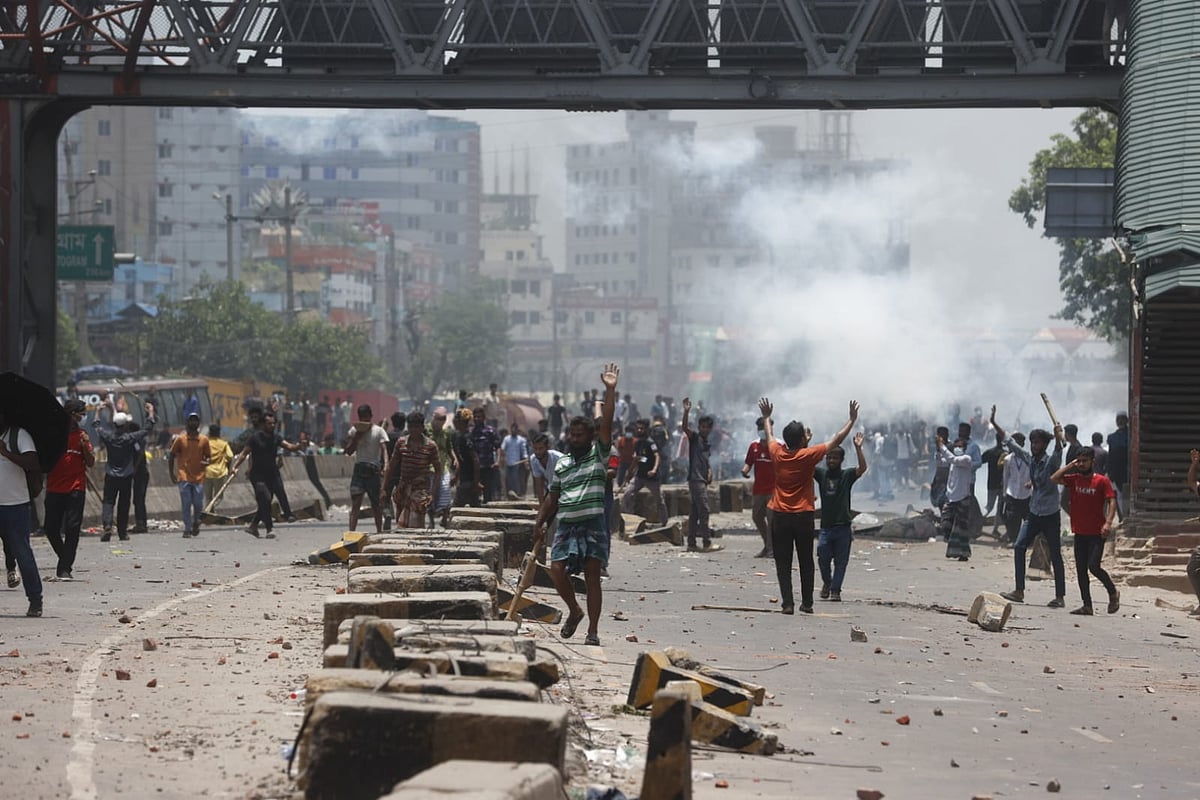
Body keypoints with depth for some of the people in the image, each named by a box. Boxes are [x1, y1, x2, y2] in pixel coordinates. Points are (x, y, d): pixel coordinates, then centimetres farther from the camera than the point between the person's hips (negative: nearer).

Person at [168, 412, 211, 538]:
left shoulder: (204, 440, 8)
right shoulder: (180, 439, 3)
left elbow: (208, 456, 14)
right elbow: (171, 455, 9)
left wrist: (207, 462, -10)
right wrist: (171, 472, 2)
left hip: (199, 477, 1)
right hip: (184, 477, -1)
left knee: (198, 504, -2)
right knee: (186, 505, -5)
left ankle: (196, 523, 26)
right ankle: (187, 529, 0)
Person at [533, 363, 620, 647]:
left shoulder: (598, 454, 3)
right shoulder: (562, 463, 15)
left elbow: (607, 423, -8)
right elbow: (553, 497, 19)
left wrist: (610, 390, -15)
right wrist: (540, 524, 12)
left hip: (593, 524, -3)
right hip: (566, 524, 3)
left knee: (592, 577, -2)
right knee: (557, 570, -12)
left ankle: (593, 630, 5)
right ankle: (574, 611, 13)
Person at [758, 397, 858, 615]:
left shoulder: (777, 454, -2)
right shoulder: (808, 456, -10)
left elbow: (769, 436, 20)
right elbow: (836, 440, -4)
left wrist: (766, 417, 38)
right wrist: (852, 420, 6)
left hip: (780, 517, 2)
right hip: (803, 516, -2)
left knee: (783, 563, 2)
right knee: (806, 562, 10)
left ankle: (787, 603, -6)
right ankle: (807, 603, 12)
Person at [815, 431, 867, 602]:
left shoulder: (847, 475, 1)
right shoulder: (821, 474, 7)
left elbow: (862, 468, -15)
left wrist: (858, 448, -25)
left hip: (843, 526, -1)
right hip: (826, 525, 1)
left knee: (840, 561, 2)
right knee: (823, 557, -6)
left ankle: (835, 590, 10)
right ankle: (827, 582, 19)